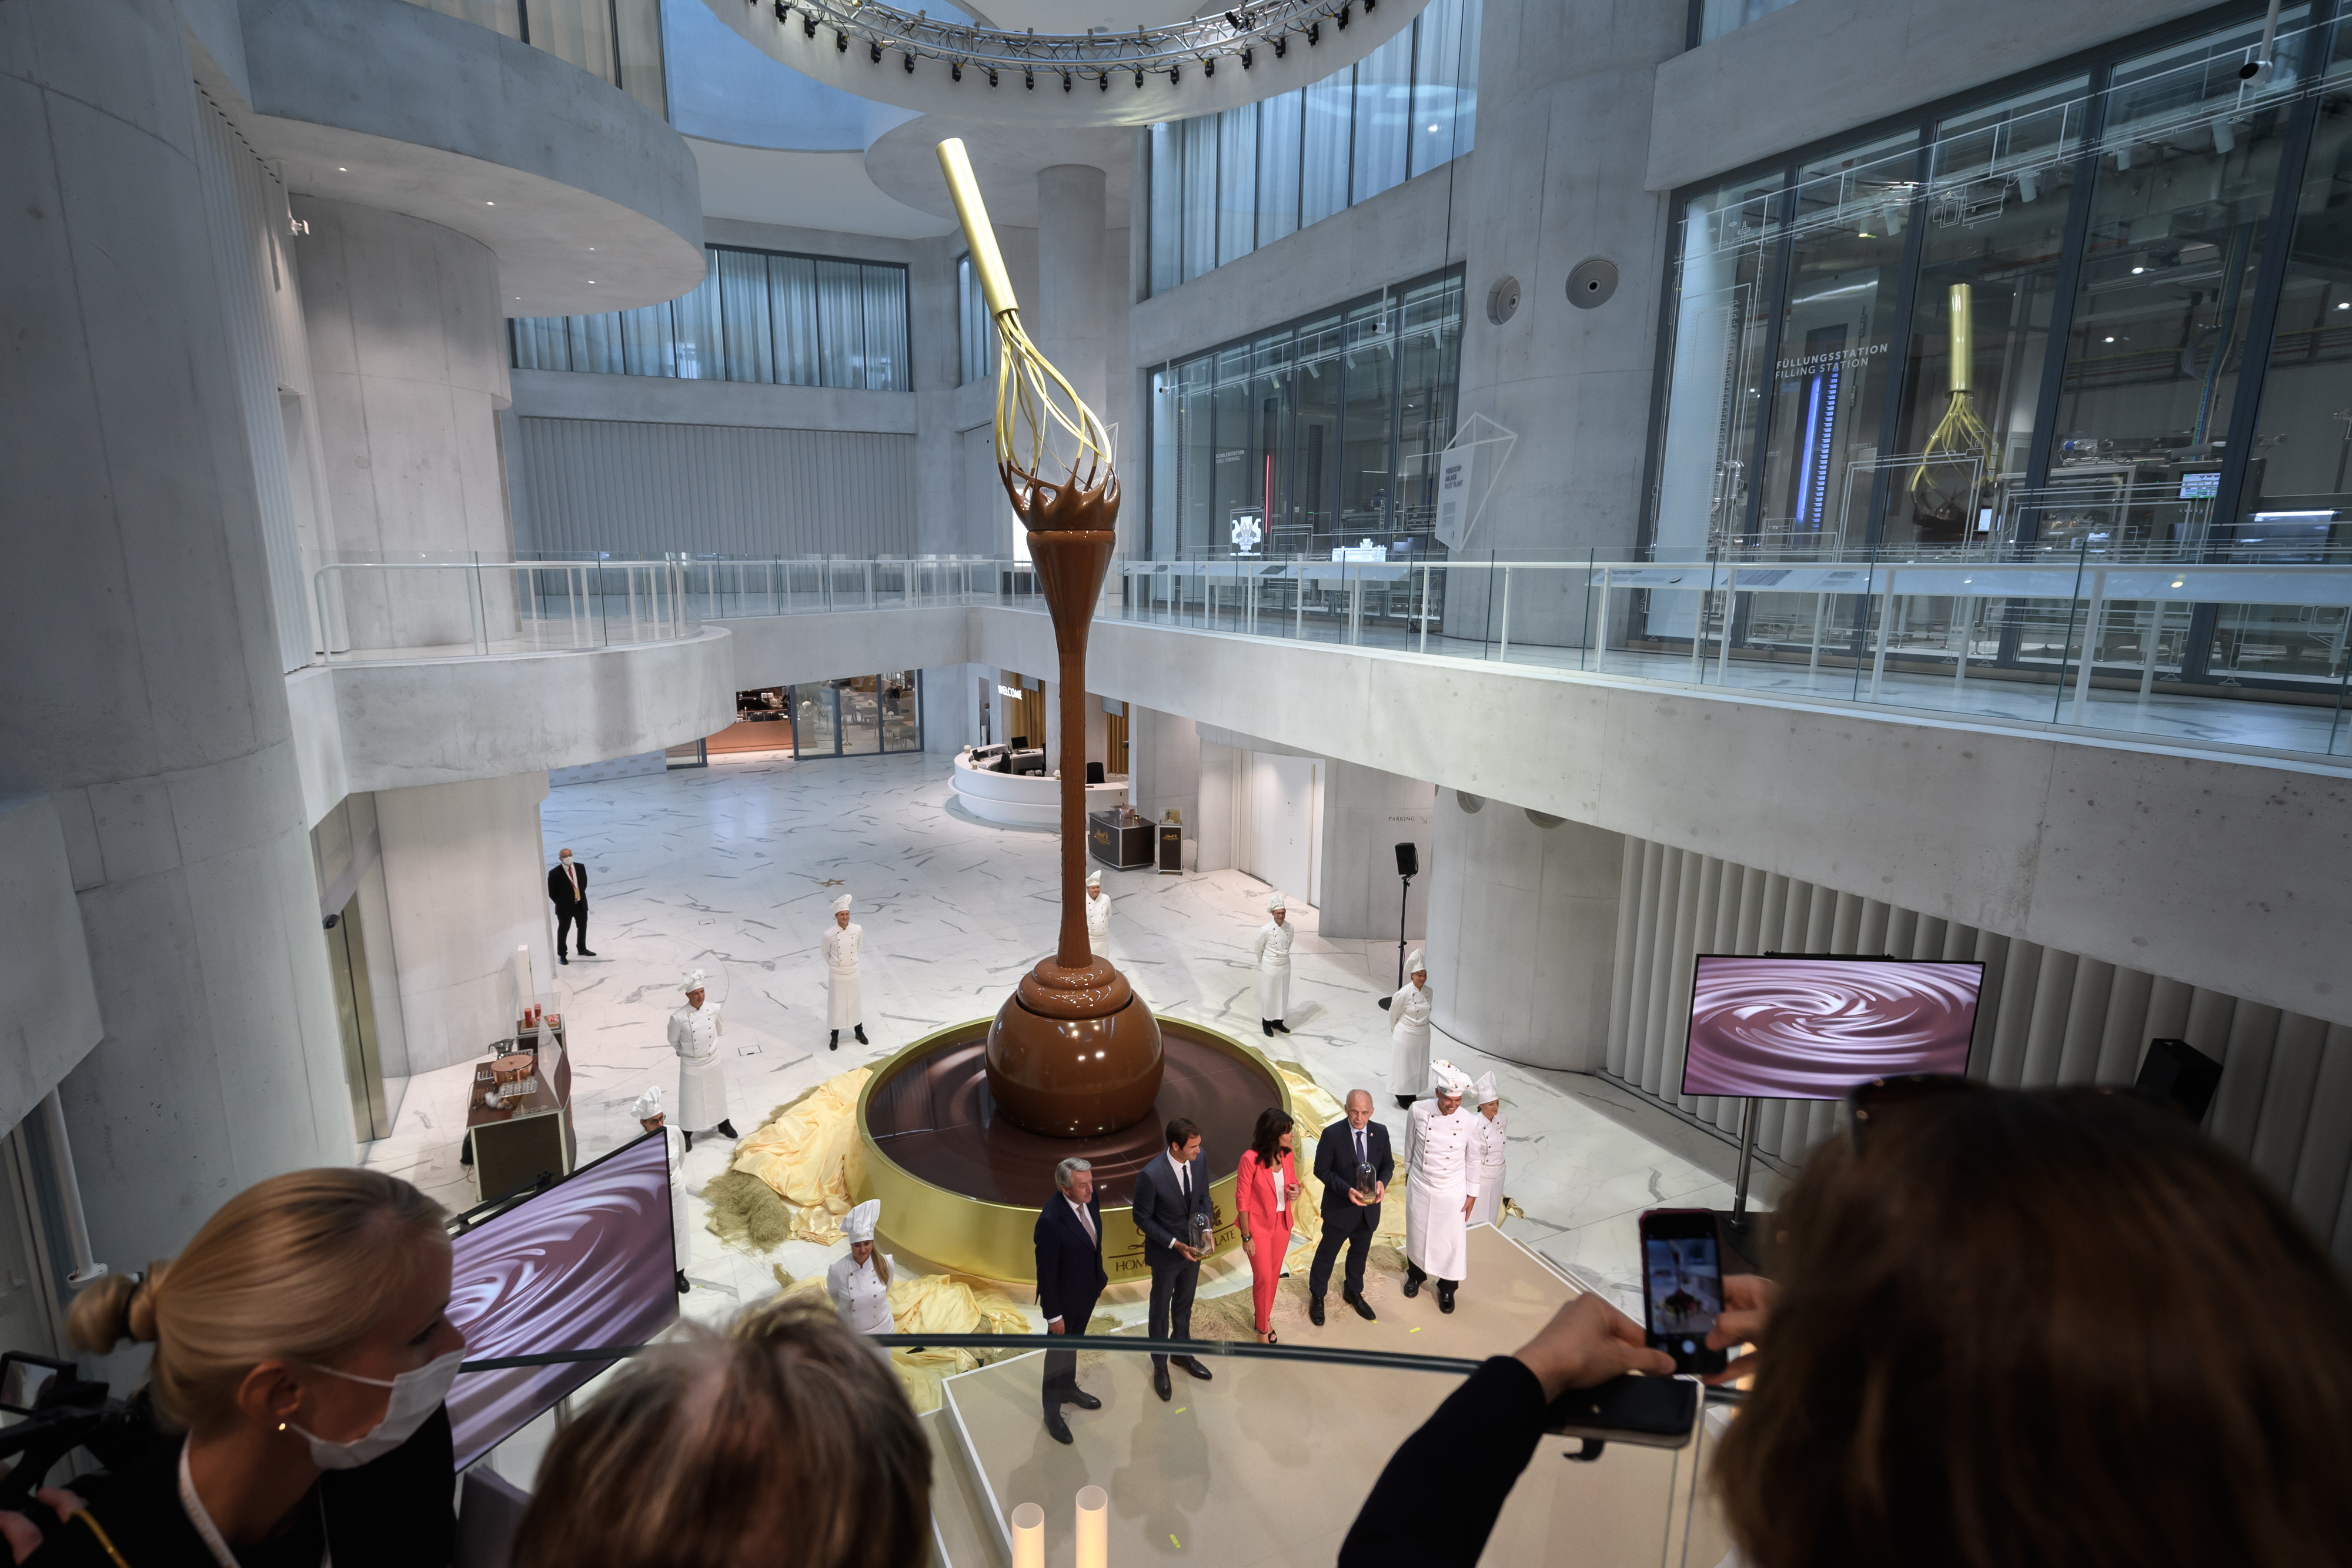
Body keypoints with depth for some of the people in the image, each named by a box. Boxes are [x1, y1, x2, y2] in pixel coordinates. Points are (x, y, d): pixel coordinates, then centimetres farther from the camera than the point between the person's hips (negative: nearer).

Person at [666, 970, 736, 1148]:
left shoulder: (714, 1009, -14)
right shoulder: (678, 1018, -23)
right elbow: (674, 1041, -5)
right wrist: (685, 1051, 8)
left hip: (713, 1061, 3)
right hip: (691, 1064, -3)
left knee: (717, 1094, 21)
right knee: (690, 1098, 11)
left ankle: (722, 1124, 42)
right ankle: (686, 1134, 32)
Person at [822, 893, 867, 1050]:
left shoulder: (858, 930, -14)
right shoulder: (829, 935, -20)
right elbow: (825, 952, 0)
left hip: (853, 972, 2)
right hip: (836, 975, -2)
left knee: (855, 1002, 17)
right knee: (836, 1004, 11)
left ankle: (859, 1031, 36)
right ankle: (835, 1036, 29)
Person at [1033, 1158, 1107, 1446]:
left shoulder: (1090, 1199, -16)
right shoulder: (1051, 1221, -38)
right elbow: (1046, 1272, -25)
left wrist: (1099, 1277, 14)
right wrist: (1053, 1314, -15)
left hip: (1089, 1290, 6)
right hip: (1065, 1298, -6)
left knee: (1073, 1344, 30)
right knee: (1059, 1351, 18)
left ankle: (1068, 1388, 55)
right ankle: (1052, 1411, 41)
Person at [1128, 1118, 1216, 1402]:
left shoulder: (1198, 1160, -16)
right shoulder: (1150, 1176, -34)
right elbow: (1142, 1218, -20)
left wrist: (1207, 1227, -15)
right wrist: (1174, 1244, -23)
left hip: (1193, 1249, 5)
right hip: (1165, 1254, -5)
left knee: (1184, 1304, 27)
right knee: (1161, 1310, 19)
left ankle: (1182, 1352, 51)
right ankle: (1160, 1365, 42)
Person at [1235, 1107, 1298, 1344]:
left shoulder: (1288, 1155, -10)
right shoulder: (1251, 1159, -27)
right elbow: (1242, 1200, -17)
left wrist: (1296, 1190, -15)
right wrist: (1246, 1236, -12)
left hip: (1283, 1224, 5)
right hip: (1259, 1227, -5)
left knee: (1274, 1275, 20)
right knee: (1263, 1279, 6)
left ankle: (1265, 1317, 43)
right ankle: (1262, 1329, 29)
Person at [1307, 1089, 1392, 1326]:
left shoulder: (1380, 1133, -10)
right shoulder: (1332, 1134, -23)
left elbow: (1388, 1164, 3)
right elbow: (1321, 1170, -16)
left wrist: (1382, 1182, -18)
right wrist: (1347, 1190, -27)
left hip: (1369, 1208, 4)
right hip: (1339, 1208, -4)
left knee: (1360, 1252, 25)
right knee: (1327, 1253, 14)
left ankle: (1353, 1292, 49)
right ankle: (1317, 1296, 38)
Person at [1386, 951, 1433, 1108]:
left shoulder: (1428, 991, -4)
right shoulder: (1404, 994, -21)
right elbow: (1393, 1014, -8)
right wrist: (1395, 1031, 4)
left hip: (1423, 1035, 6)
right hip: (1406, 1036, -6)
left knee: (1419, 1066, 16)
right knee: (1404, 1066, 6)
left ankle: (1413, 1095, 33)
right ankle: (1402, 1098, 22)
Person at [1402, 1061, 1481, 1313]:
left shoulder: (1469, 1121, -21)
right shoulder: (1419, 1112, -19)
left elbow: (1473, 1160, -6)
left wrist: (1472, 1195, 0)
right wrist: (1409, 1172, 11)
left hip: (1452, 1193, -1)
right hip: (1419, 1187, 1)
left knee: (1452, 1242, 12)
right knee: (1417, 1235, 20)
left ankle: (1447, 1288, 37)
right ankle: (1416, 1275, 48)